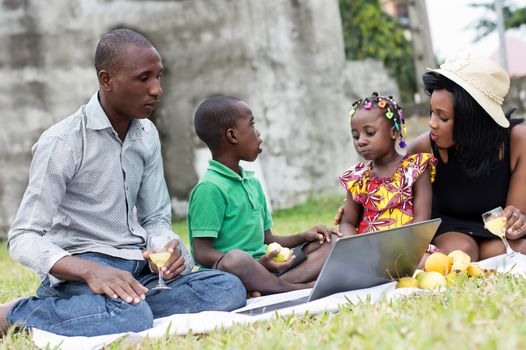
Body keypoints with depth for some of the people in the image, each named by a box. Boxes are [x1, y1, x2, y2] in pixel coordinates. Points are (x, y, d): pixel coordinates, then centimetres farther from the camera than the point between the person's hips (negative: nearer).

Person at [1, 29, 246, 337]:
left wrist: (167, 248, -12)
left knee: (229, 288, -16)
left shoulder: (147, 135, 9)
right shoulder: (63, 142, -12)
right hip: (78, 271, -6)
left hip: (137, 267, 6)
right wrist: (90, 271, -33)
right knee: (131, 317, -38)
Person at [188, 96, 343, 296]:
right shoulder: (210, 188, -10)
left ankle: (271, 287, -22)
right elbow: (202, 253, -15)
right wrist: (257, 264, -24)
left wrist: (303, 237, 6)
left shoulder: (253, 183, 19)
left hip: (266, 267, 9)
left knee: (331, 242, 3)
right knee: (236, 259, -41)